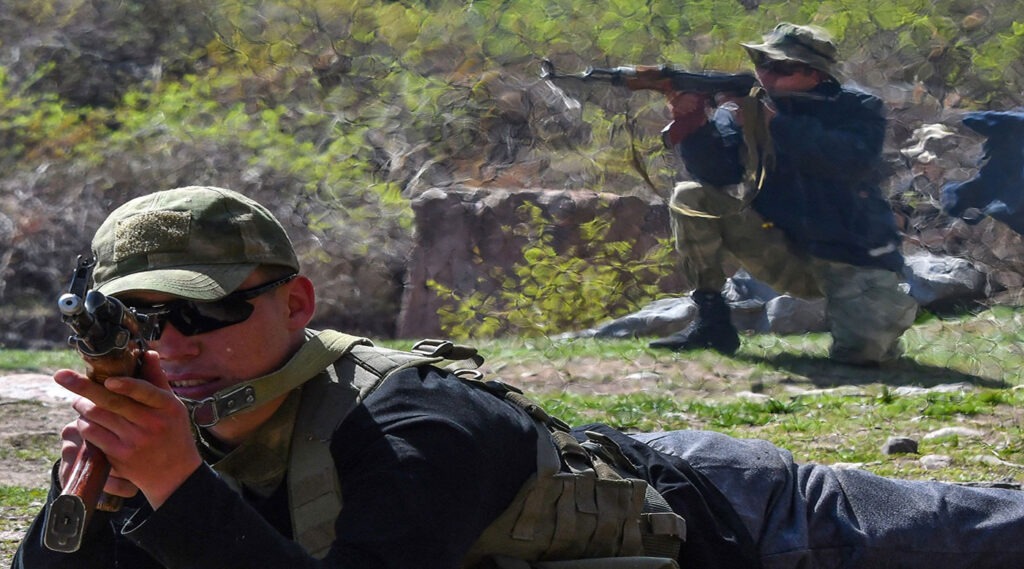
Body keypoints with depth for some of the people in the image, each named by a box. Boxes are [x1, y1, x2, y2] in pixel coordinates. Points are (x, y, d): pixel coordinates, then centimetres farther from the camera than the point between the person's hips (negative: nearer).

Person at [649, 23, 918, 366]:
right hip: (785, 256, 3)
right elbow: (716, 174, -13)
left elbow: (855, 161, -27)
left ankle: (887, 310, 12)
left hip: (854, 258, -3)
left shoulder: (857, 109, -6)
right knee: (692, 199, -14)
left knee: (861, 350, -27)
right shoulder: (745, 111, 1)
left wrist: (776, 125, -27)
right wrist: (692, 121, -31)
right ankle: (711, 320, -8)